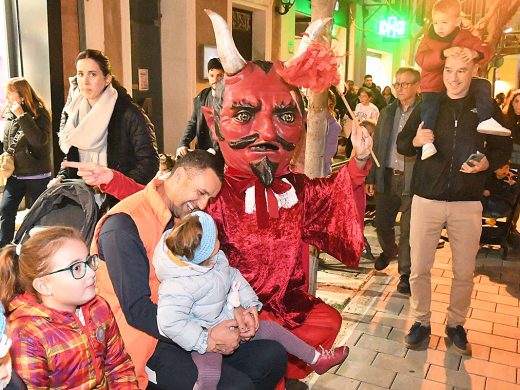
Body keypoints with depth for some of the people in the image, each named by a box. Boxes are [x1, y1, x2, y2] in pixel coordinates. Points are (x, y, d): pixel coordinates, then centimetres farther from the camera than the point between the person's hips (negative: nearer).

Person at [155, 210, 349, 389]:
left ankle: (316, 359, 34)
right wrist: (205, 343, -31)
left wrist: (251, 304, 0)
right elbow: (170, 323, -37)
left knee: (273, 329, 13)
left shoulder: (216, 258, -8)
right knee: (209, 374, -35)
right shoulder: (178, 286, -33)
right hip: (204, 335, -7)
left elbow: (233, 276, 8)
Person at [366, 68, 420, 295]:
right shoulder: (387, 112, 11)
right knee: (382, 223, 15)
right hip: (387, 177, 5)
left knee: (408, 229, 2)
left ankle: (405, 272, 17)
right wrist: (371, 177, 10)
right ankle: (388, 251, 45)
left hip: (412, 179, -5)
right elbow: (376, 146, 12)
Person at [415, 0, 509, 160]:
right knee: (429, 105, -29)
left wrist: (475, 53, -33)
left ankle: (485, 121, -14)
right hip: (434, 84, -3)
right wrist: (443, 53, -35)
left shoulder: (465, 37, 0)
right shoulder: (429, 39, -4)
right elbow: (421, 59, -20)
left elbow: (484, 50, -7)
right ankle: (427, 141, -28)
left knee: (483, 85, -13)